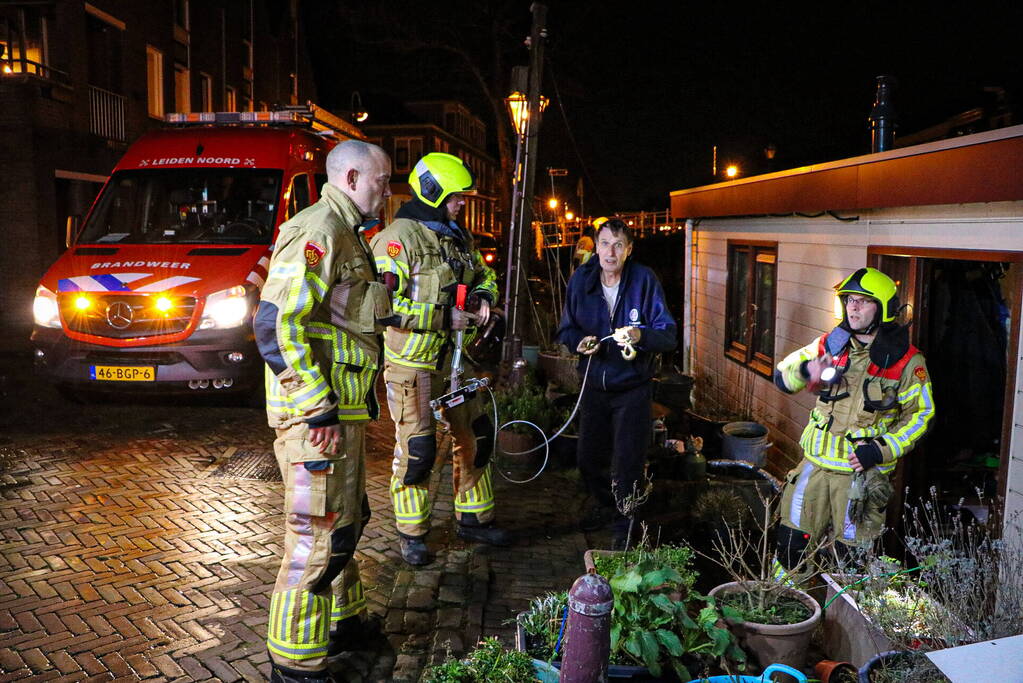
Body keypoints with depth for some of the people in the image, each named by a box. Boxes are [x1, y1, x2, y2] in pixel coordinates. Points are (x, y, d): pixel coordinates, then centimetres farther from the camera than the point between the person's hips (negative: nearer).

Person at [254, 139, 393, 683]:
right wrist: (317, 409, -23)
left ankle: (342, 623, 39)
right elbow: (275, 325, -24)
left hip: (341, 410, 11)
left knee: (347, 521, 21)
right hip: (316, 414, -11)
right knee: (318, 536, -3)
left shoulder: (344, 234, 18)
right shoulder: (319, 230, -16)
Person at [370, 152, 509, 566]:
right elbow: (382, 302, -22)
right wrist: (444, 318, -21)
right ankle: (411, 533, 16)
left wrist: (482, 296, 3)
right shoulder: (399, 236, -13)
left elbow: (484, 274, 28)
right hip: (411, 360, -8)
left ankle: (473, 518, 30)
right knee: (416, 448, -1)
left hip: (453, 357, 8)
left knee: (475, 436, 13)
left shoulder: (457, 237, 13)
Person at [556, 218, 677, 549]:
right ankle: (604, 506, 42)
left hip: (632, 387, -4)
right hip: (594, 384, 4)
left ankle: (625, 522, 22)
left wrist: (640, 335, -35)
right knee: (588, 457, 14)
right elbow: (566, 329, 5)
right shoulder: (580, 279, -4)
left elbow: (668, 335, -15)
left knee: (627, 461, -1)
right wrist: (580, 341, -17)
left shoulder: (644, 280, -13)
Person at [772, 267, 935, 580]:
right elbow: (782, 375, 4)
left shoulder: (905, 360, -7)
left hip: (863, 470, -3)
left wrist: (881, 450, -15)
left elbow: (921, 413, -3)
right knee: (793, 537, 12)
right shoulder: (831, 343, 3)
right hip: (816, 462, 4)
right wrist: (806, 371, -19)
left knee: (851, 550, 7)